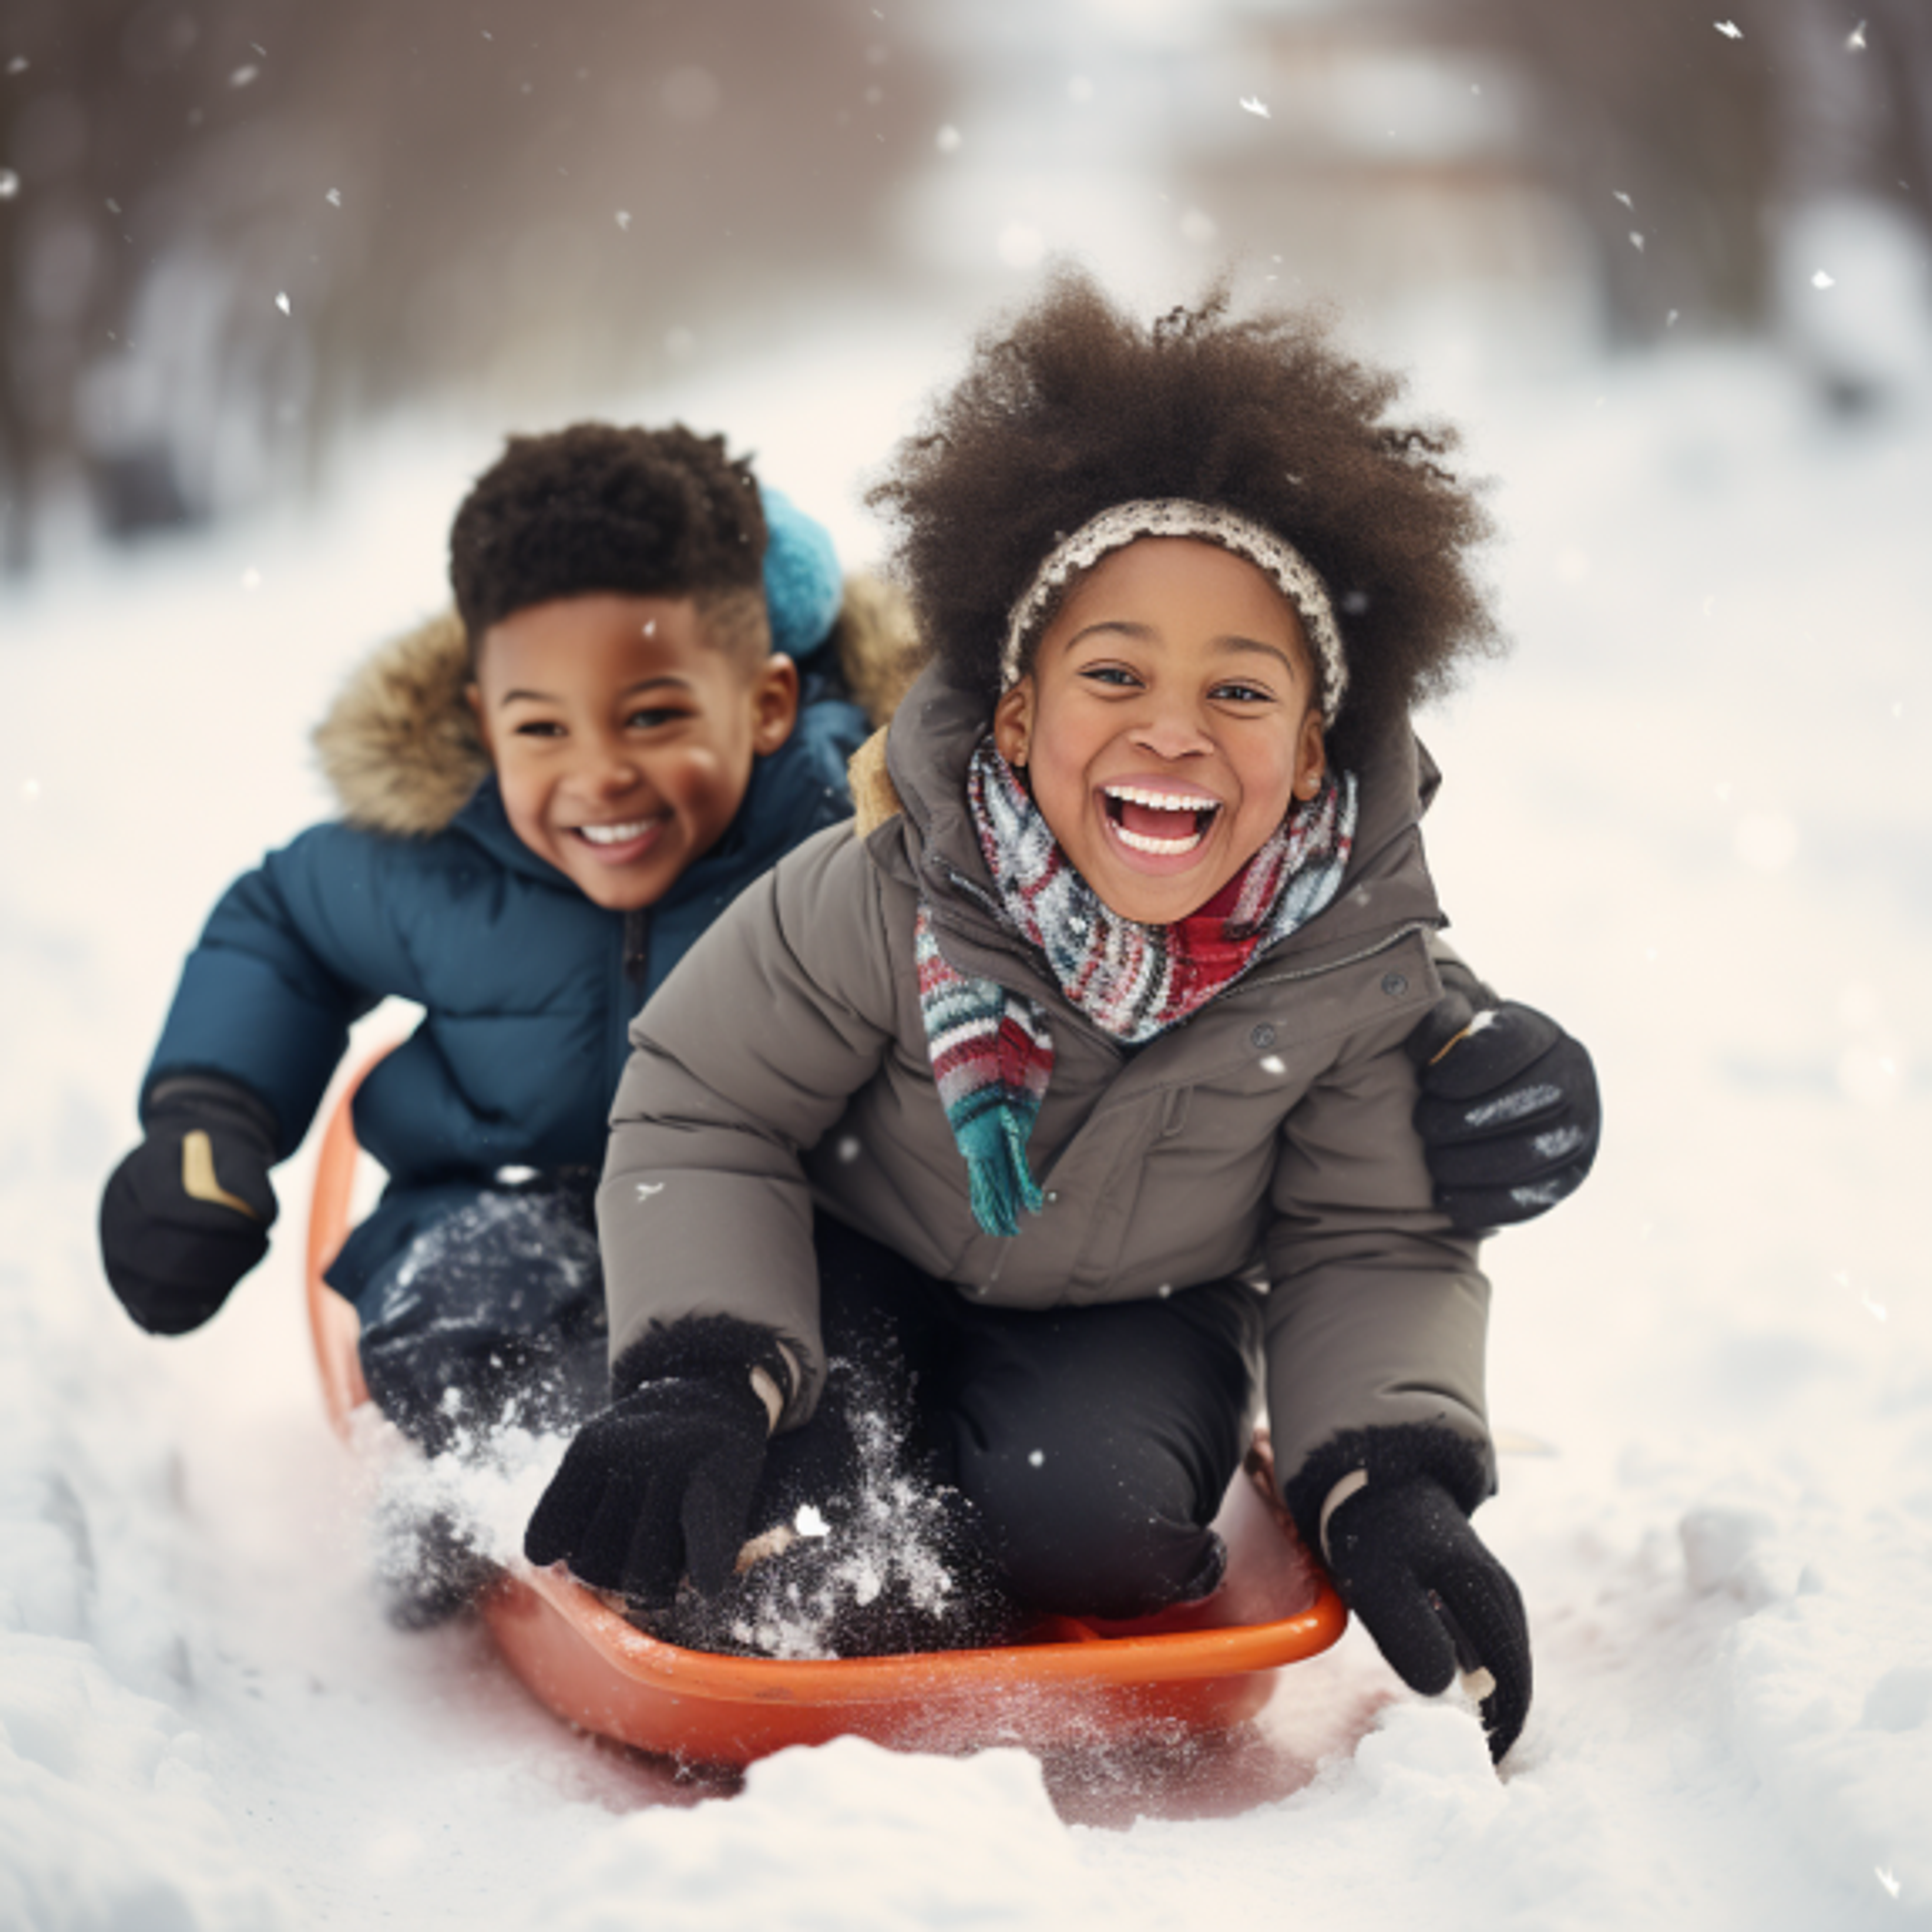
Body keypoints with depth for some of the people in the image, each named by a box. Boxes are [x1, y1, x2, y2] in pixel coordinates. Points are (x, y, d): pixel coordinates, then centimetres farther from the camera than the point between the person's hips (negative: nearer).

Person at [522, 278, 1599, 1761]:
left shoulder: (1362, 958, -20)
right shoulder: (884, 895, -27)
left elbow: (1372, 1248, -9)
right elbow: (702, 1117, -14)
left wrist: (1396, 1485, -26)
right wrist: (694, 1382, -29)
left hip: (1138, 1317, 2)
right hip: (858, 1275, -1)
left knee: (1084, 1519, -29)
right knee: (755, 1537, -26)